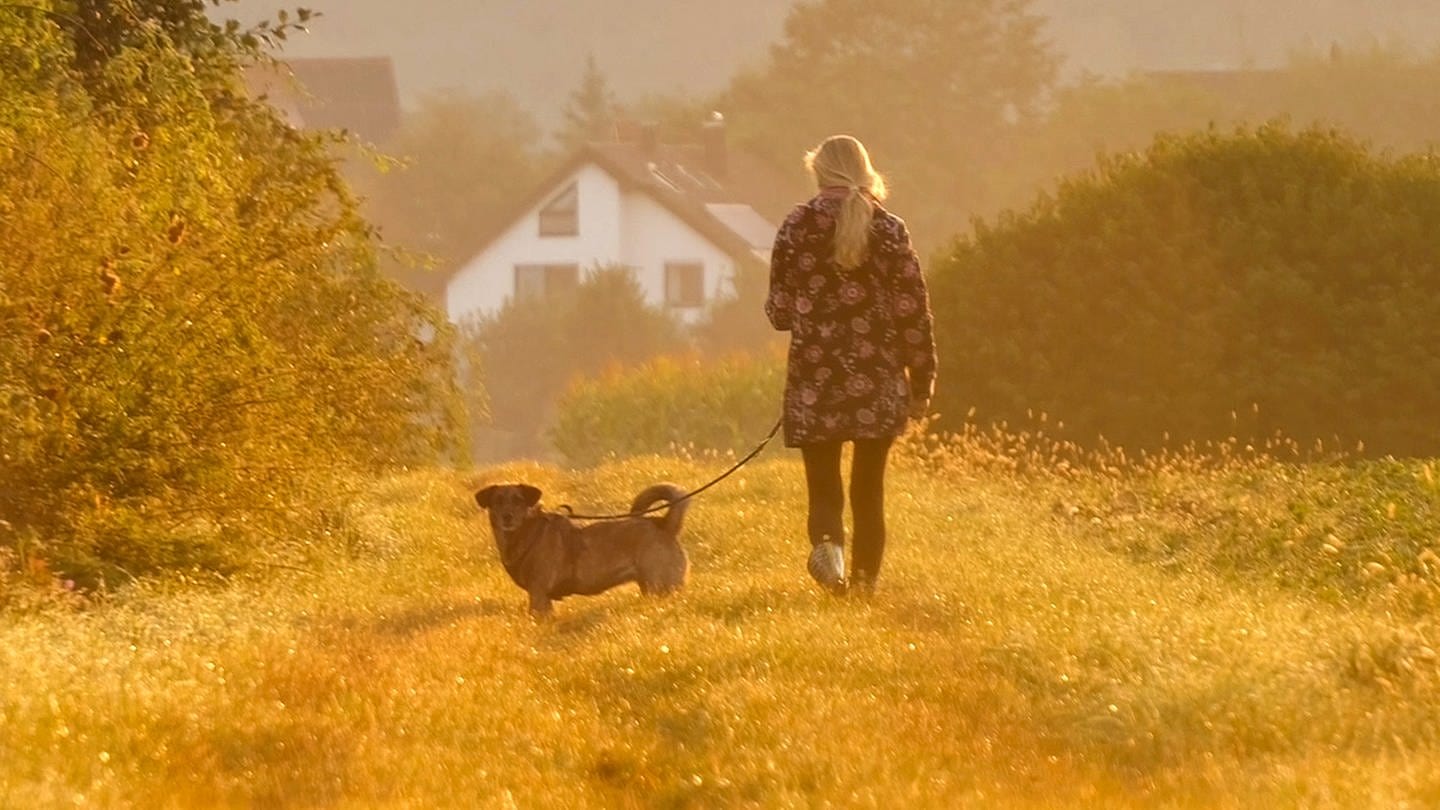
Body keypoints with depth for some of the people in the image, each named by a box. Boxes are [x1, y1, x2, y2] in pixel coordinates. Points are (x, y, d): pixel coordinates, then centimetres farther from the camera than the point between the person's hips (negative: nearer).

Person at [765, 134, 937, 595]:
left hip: (816, 382, -1)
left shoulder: (798, 226, -3)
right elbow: (913, 312, -2)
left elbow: (780, 310, -1)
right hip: (878, 384, 1)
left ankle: (827, 542, -24)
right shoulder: (889, 230, -2)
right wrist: (922, 383, 6)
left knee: (823, 485, 6)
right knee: (869, 488, 13)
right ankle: (866, 579, 11)